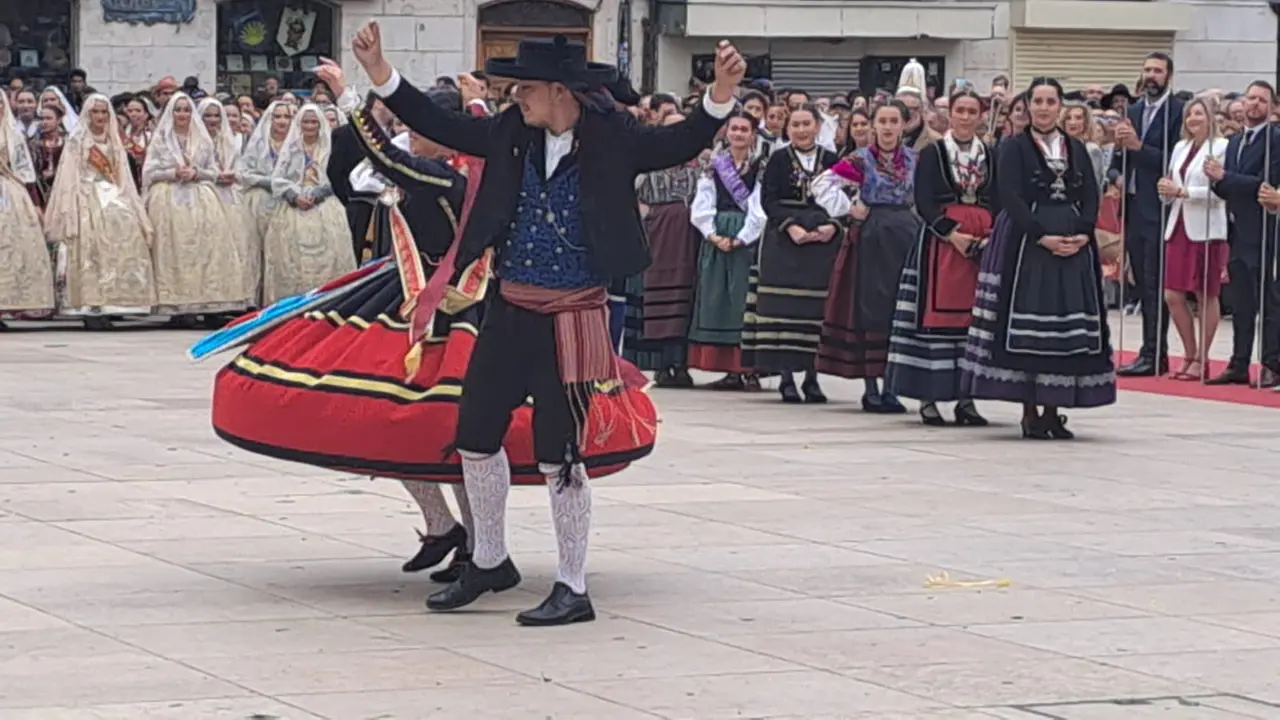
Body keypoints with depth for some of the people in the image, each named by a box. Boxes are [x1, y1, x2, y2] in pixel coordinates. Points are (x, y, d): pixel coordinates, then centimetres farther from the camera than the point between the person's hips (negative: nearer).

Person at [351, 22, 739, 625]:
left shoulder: (612, 139, -10)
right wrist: (380, 73, 0)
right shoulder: (512, 134, 2)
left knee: (559, 456, -1)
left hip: (571, 320, -6)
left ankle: (573, 591, 12)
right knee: (476, 437, 13)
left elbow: (679, 144, -17)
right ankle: (490, 562, 34)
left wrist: (720, 94, -33)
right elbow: (441, 127, 7)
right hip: (508, 312, 6)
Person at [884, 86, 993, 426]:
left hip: (982, 242, 4)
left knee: (974, 316, 3)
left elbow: (998, 203, 10)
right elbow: (924, 203, -6)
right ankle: (927, 397, -1)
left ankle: (965, 397, 8)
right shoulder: (932, 154, 1)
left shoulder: (990, 156, 12)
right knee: (937, 314, -5)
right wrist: (952, 233, -17)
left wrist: (992, 236, -7)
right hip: (941, 242, -4)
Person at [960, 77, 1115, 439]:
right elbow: (1011, 198, -9)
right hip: (1027, 243, -4)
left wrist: (1082, 235, -10)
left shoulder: (1077, 149, 14)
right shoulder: (1015, 148, 1)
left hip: (1074, 244, 4)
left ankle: (1053, 410, 7)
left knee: (1068, 325, 1)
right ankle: (1029, 412, -1)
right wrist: (1042, 236, -19)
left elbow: (1091, 197, 8)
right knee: (1027, 326, -6)